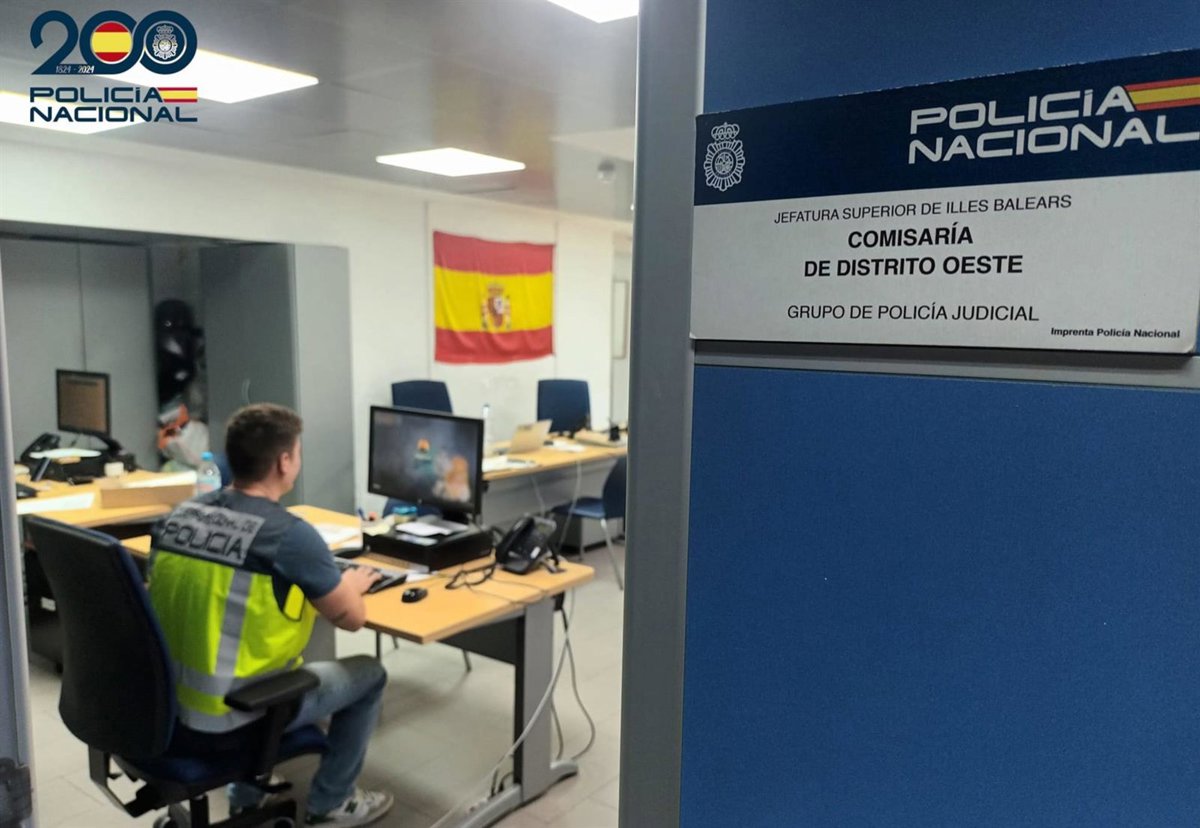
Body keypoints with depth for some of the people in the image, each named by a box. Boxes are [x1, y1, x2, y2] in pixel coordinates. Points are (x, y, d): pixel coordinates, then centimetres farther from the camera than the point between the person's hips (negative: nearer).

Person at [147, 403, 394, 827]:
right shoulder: (291, 535, -21)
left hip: (167, 698, 7)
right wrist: (348, 584, 13)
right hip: (231, 713, -7)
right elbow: (351, 618, -10)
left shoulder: (178, 515, -1)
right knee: (368, 674, 14)